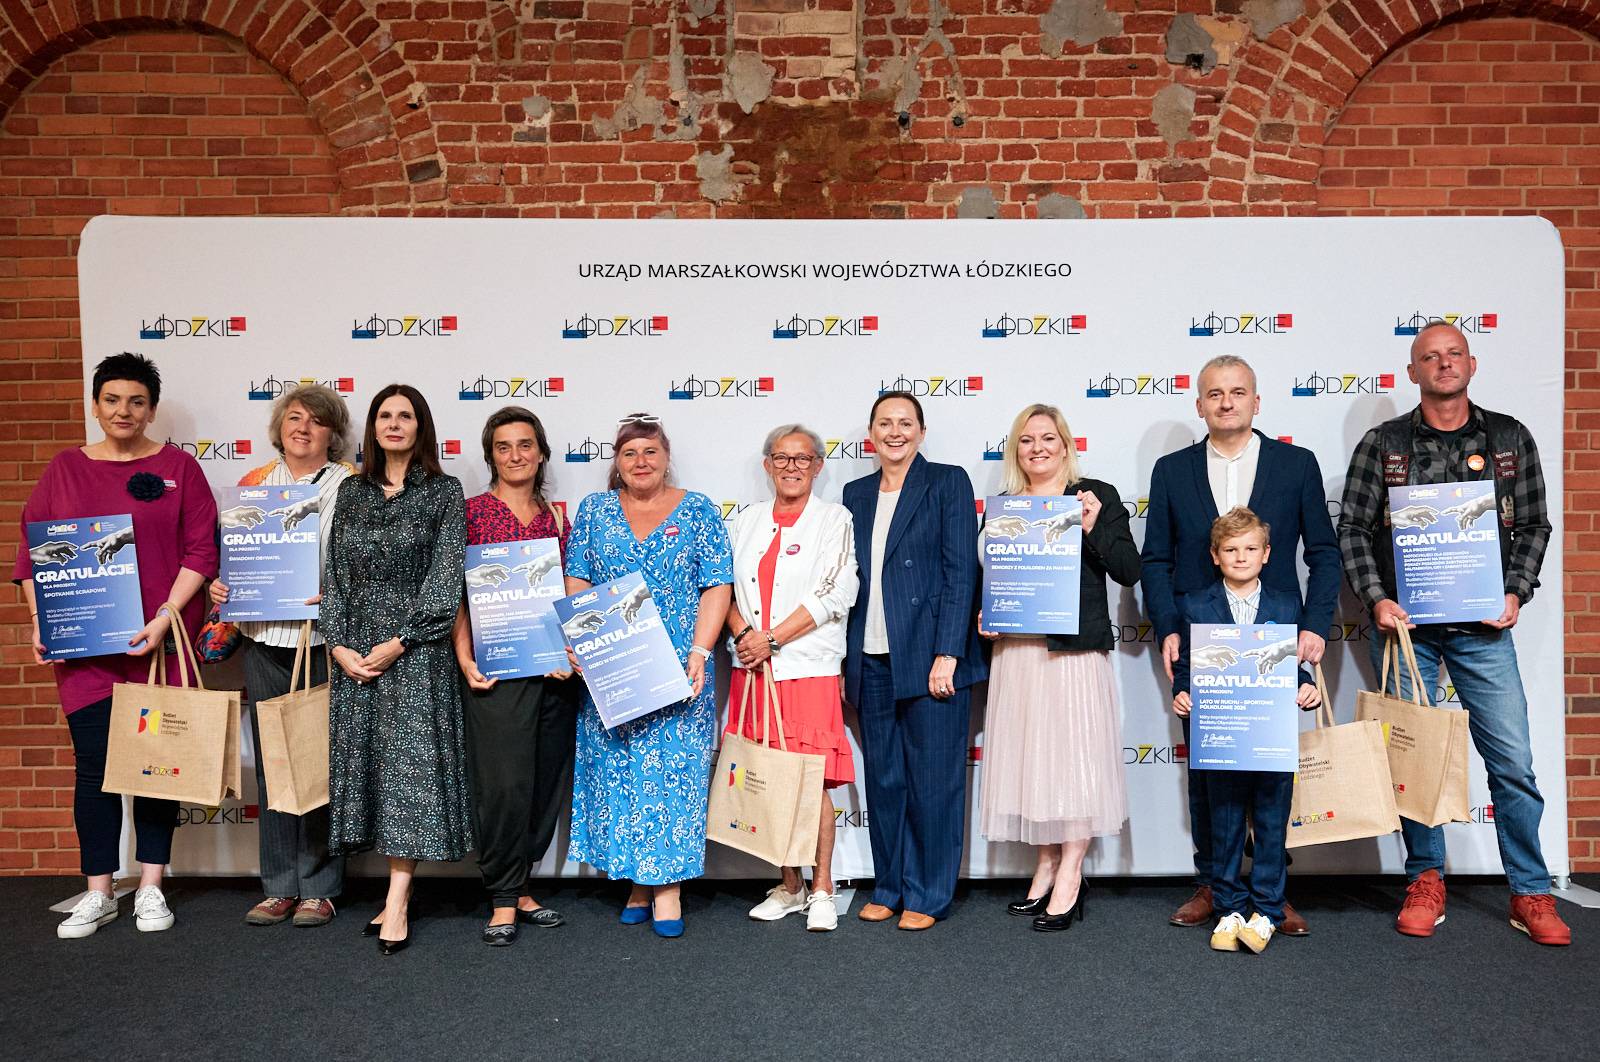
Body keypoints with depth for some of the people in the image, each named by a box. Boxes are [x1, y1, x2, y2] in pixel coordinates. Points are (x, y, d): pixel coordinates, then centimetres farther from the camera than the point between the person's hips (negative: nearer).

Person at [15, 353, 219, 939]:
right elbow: (32, 551, 10)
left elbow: (201, 550, -2)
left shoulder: (178, 468, 3)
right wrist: (41, 622, -1)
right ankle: (98, 894, 16)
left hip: (158, 640, -1)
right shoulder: (65, 468, 10)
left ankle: (151, 888, 18)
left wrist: (165, 616, -12)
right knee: (93, 764, 4)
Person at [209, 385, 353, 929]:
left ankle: (318, 888, 12)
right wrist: (218, 585, 0)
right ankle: (279, 886, 19)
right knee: (270, 760, 8)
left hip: (323, 641, -4)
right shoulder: (253, 483, 13)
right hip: (264, 641, 4)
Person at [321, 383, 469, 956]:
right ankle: (398, 886, 16)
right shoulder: (352, 491, 12)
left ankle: (396, 904, -3)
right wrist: (339, 644, -3)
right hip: (354, 649, 4)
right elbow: (336, 571, 9)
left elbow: (445, 576, -7)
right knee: (365, 758, 5)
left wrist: (398, 643, -12)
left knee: (409, 760, -6)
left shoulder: (444, 491, 0)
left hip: (415, 646, -4)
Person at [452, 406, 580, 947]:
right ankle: (504, 900, 10)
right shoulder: (472, 512, 0)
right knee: (504, 784, -5)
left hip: (555, 668, 5)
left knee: (547, 781, 9)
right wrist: (465, 657, -12)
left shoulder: (557, 517, 13)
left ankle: (518, 885, 25)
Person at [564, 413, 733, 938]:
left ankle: (667, 884, 7)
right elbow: (576, 583, 8)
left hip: (677, 672, -2)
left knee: (672, 768, -3)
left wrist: (699, 651, -12)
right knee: (613, 769, 5)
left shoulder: (698, 511, 3)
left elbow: (718, 587, -2)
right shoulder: (593, 510, 10)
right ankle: (636, 881, 18)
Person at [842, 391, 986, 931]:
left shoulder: (948, 482, 0)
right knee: (883, 779, 11)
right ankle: (889, 886, 25)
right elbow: (849, 579, 14)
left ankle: (927, 895, 15)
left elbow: (961, 571, -7)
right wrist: (845, 661, 8)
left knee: (932, 779, 2)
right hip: (871, 662, 5)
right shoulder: (856, 493, 14)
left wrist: (947, 654, -14)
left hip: (931, 657, -4)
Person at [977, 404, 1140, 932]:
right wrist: (985, 615, 1)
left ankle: (1070, 878, 7)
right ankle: (1047, 867, 22)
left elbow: (1128, 571, -3)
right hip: (1015, 650, 4)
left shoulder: (1097, 496, 2)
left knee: (1073, 751, -2)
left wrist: (1093, 527, -17)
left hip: (1074, 649, -4)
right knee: (1029, 754, 9)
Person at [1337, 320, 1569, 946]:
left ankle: (1530, 894, 15)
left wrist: (1515, 594, -4)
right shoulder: (1382, 445, 3)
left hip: (1483, 625, 1)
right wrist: (1376, 599, -9)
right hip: (1405, 624, -1)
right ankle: (1426, 881, 19)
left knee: (1513, 762, 0)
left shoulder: (1510, 440, 7)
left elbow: (1534, 525, 10)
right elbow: (1353, 529, 2)